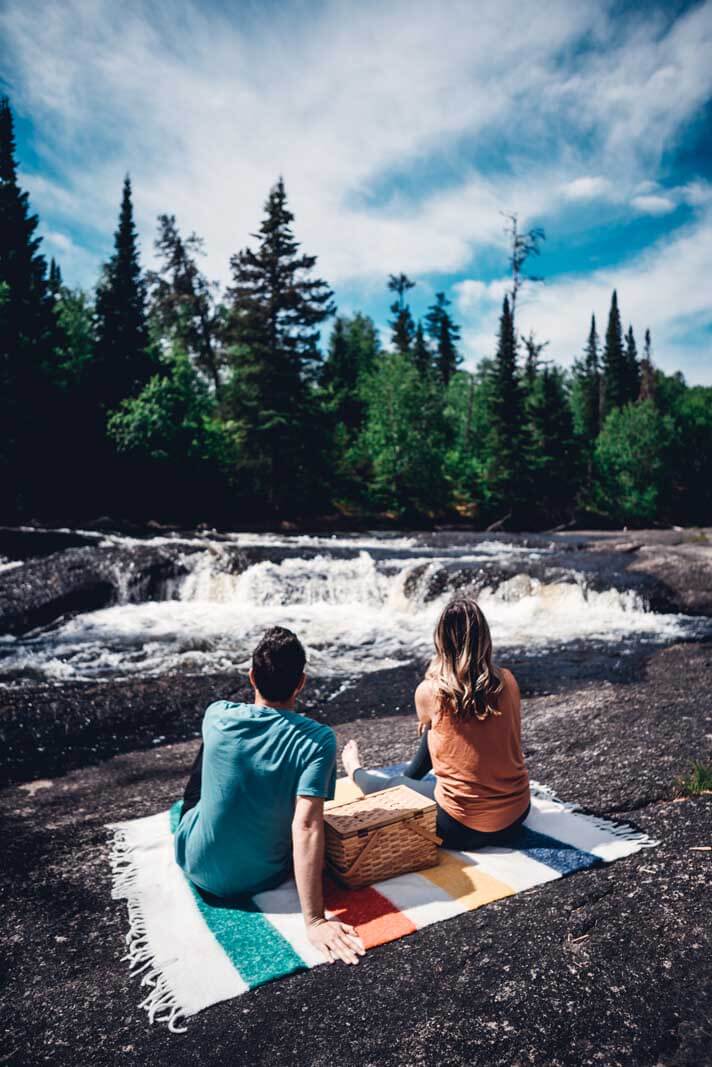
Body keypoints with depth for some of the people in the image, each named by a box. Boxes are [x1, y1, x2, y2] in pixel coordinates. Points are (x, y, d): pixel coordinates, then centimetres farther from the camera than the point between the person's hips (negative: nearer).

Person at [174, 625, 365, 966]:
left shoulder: (217, 716, -18)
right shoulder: (318, 740, -26)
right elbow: (307, 827, -32)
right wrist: (314, 921, -28)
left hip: (200, 868, 1)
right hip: (264, 877, 0)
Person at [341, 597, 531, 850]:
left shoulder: (430, 691, -18)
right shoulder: (507, 681, -8)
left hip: (463, 828, -4)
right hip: (517, 813, 5)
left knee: (392, 787, 25)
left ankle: (357, 774, 59)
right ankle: (409, 775, 56)